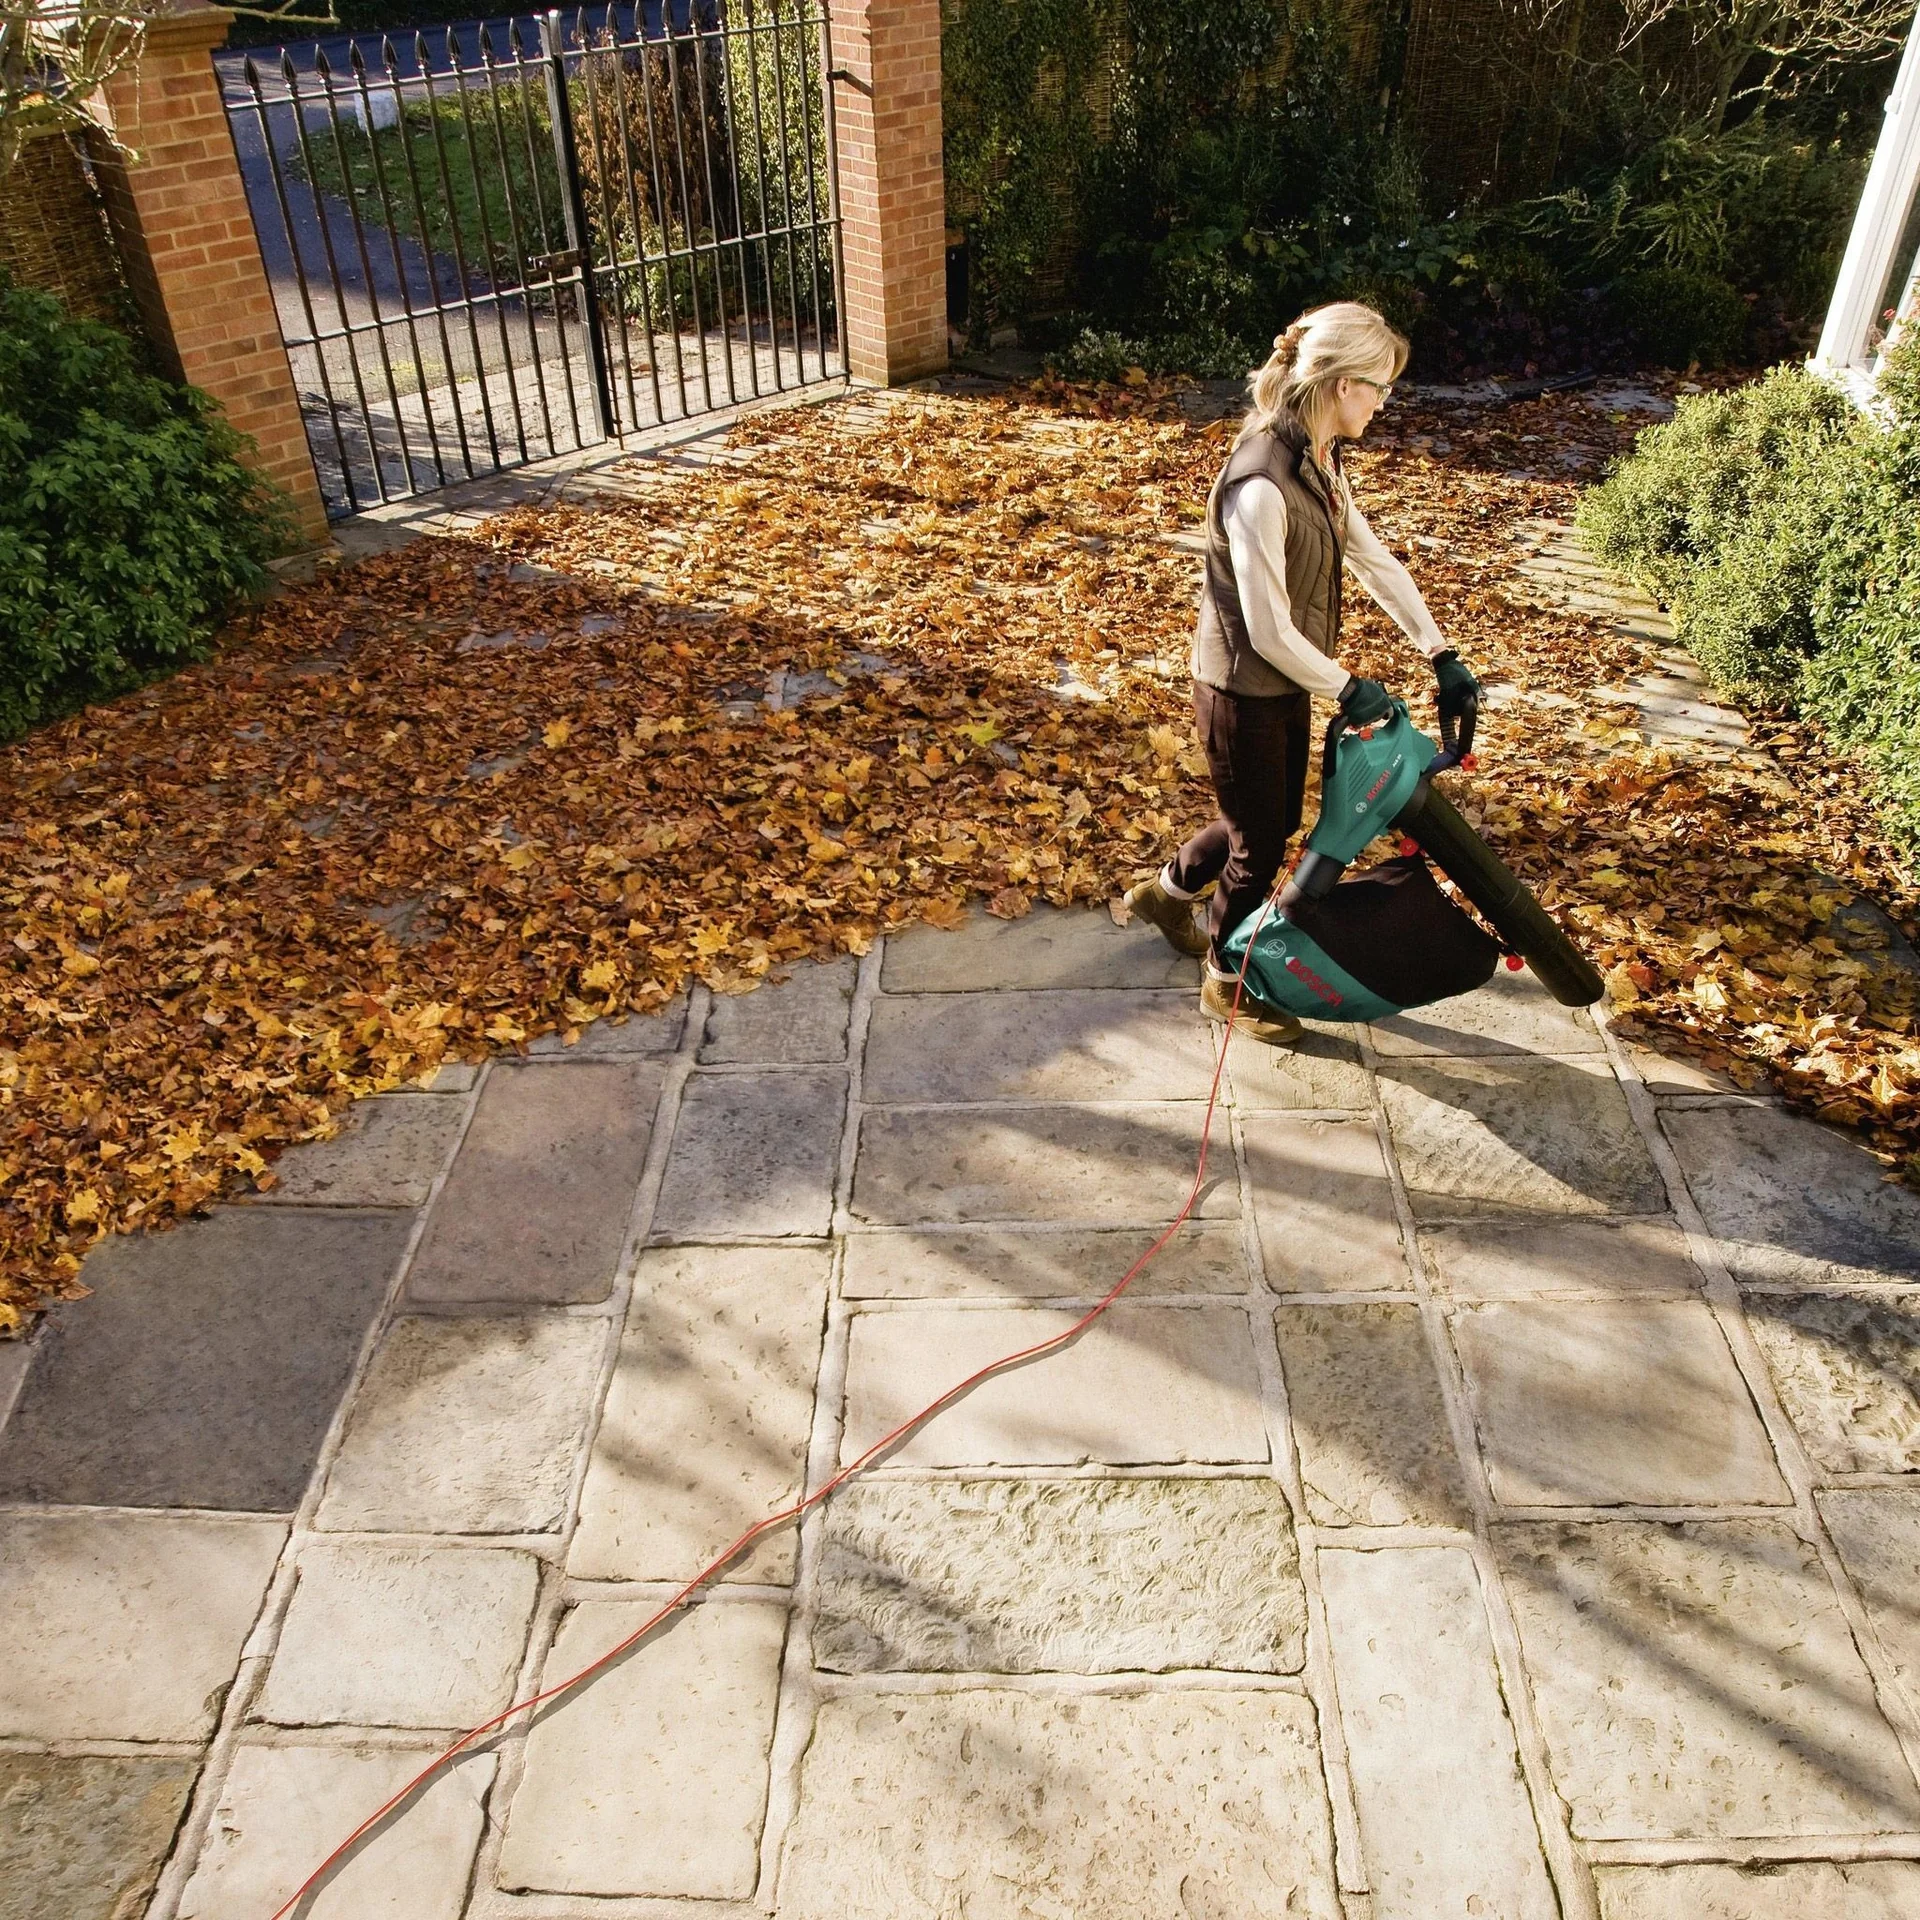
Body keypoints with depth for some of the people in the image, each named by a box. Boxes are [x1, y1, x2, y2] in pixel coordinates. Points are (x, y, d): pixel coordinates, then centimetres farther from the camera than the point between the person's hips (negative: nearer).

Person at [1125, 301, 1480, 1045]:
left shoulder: (1320, 460, 1)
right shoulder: (1261, 487, -30)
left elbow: (1374, 560, 7)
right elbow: (1270, 632, -27)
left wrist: (1441, 655, 6)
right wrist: (1348, 689, -13)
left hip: (1288, 684, 9)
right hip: (1243, 692, -9)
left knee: (1275, 821, 24)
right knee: (1260, 842, 8)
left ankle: (1166, 892, 48)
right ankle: (1226, 981, 32)